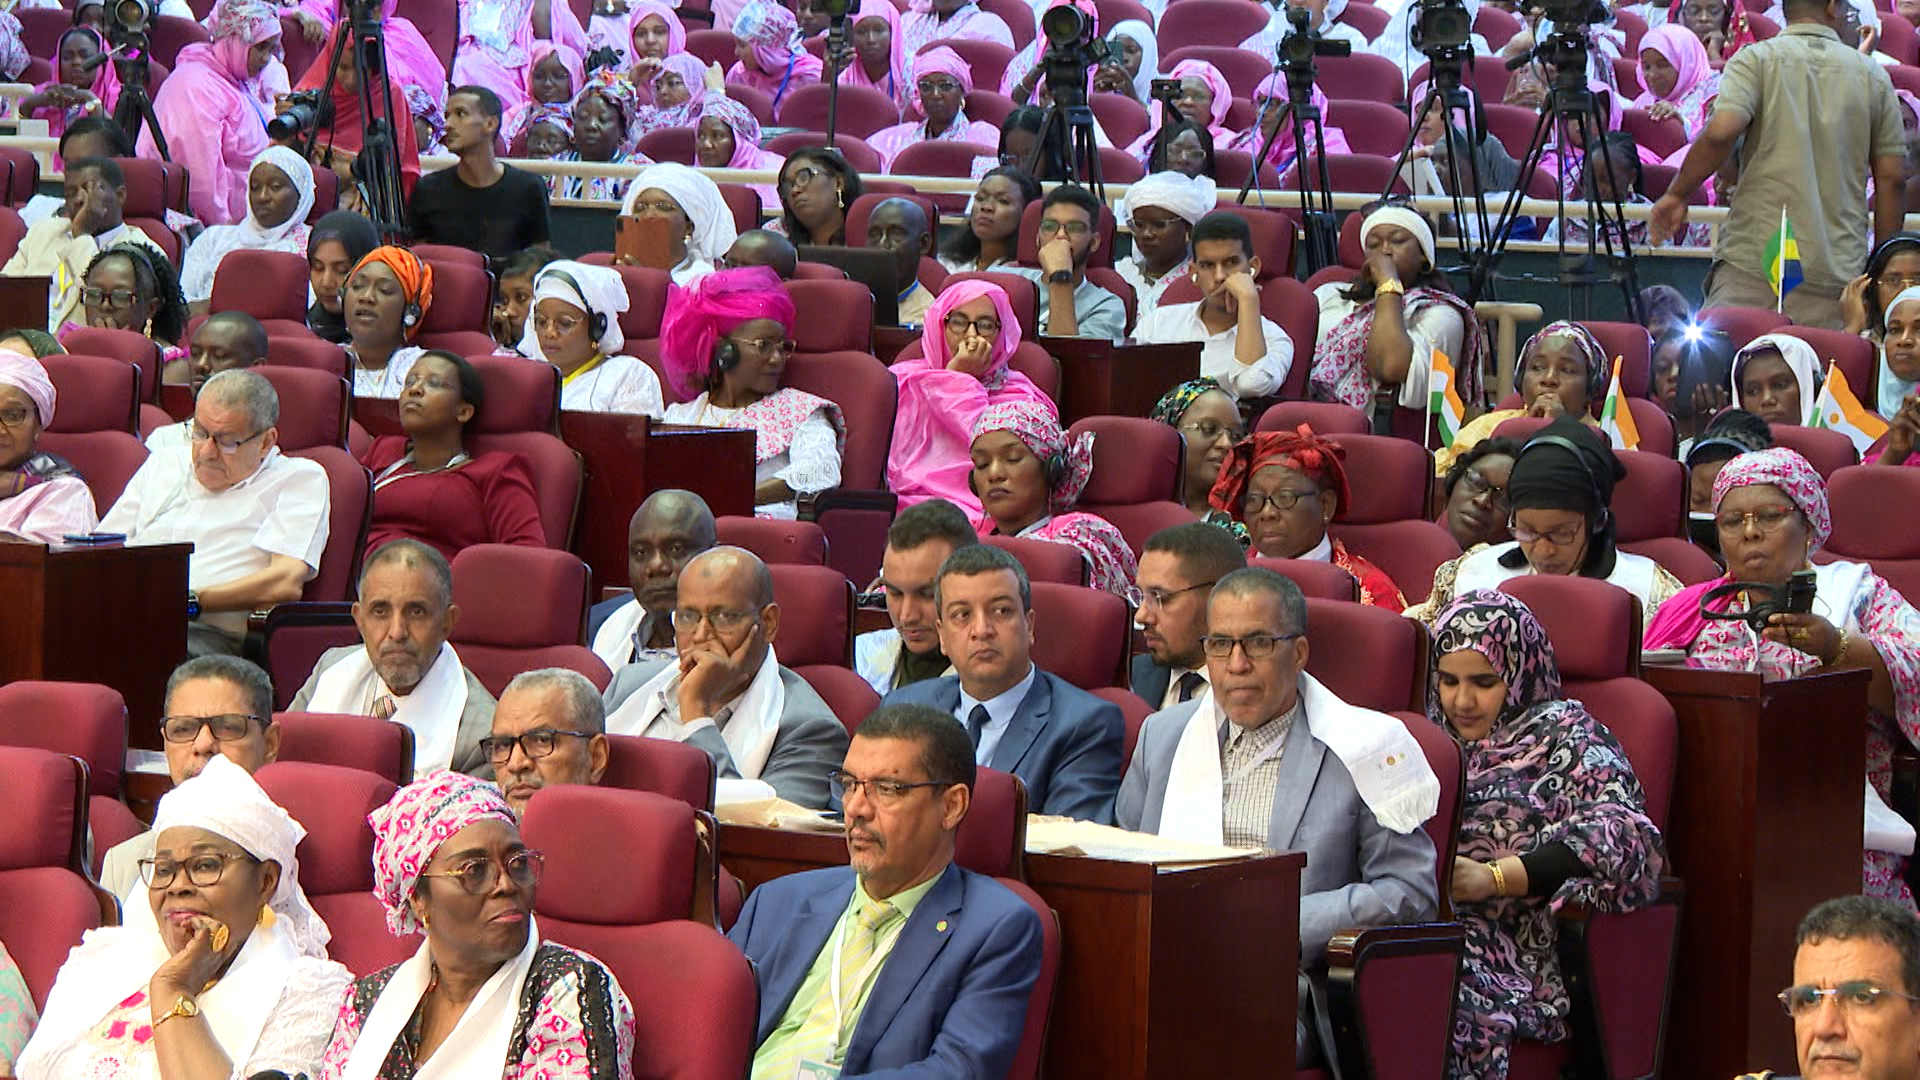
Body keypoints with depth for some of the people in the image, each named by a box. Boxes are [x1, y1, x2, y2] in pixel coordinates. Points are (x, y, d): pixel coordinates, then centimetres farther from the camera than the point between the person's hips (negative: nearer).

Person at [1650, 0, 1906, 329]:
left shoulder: (1758, 59, 3)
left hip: (1753, 263, -2)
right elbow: (1892, 178, 10)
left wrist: (1677, 194, 1)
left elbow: (1720, 132, -14)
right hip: (1840, 273, 2)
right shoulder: (1874, 76, 11)